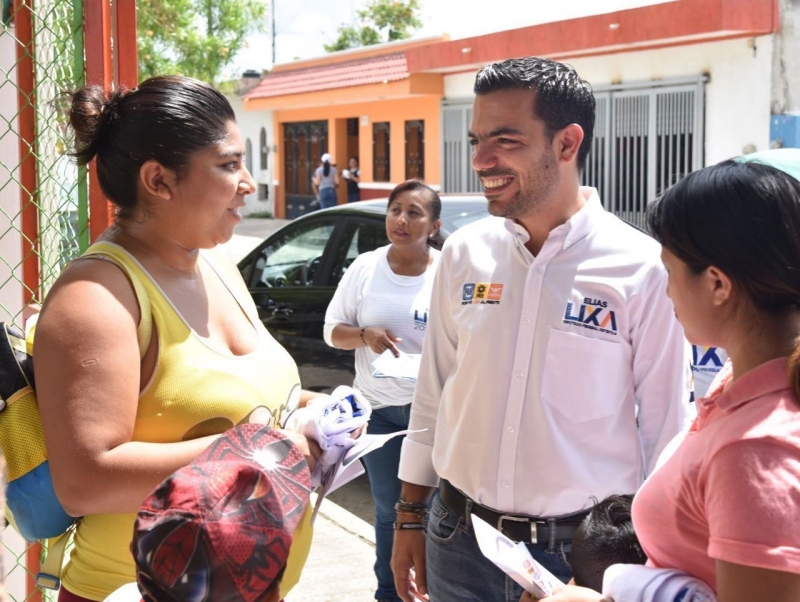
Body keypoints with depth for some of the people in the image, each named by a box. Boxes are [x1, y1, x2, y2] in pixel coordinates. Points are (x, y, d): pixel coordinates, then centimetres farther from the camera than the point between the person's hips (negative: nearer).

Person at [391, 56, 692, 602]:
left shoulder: (644, 271, -12)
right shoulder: (463, 254, 0)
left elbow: (664, 432, -6)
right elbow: (432, 397, 8)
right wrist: (411, 516, 10)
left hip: (584, 551, -3)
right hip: (458, 538, 4)